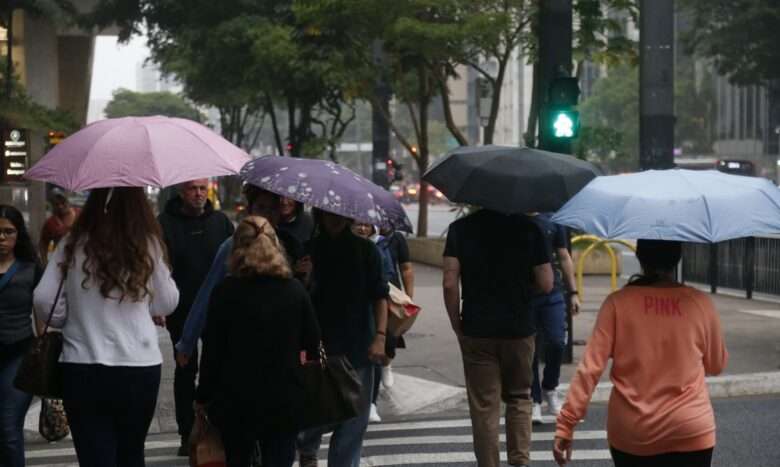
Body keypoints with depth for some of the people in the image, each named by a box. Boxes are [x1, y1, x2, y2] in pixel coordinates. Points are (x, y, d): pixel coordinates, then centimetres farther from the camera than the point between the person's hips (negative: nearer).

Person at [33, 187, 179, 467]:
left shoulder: (73, 245, -4)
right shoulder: (148, 245, -3)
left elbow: (43, 301, -5)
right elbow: (167, 304, 6)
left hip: (82, 370, -1)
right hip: (139, 369, 1)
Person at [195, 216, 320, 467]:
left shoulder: (226, 291, -6)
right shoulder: (295, 290, 1)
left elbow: (212, 351, -6)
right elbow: (312, 345, 5)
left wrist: (203, 397, 3)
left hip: (236, 399, -1)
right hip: (285, 399, 1)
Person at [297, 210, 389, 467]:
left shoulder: (365, 249, 3)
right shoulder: (309, 250, -1)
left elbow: (379, 295, 3)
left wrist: (380, 336, -7)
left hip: (358, 349, 2)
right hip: (319, 347, -1)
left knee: (354, 417, 2)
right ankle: (306, 446, 32)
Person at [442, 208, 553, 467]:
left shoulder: (460, 228, -5)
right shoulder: (528, 228, -5)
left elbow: (450, 284, -10)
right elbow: (546, 285, -5)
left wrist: (457, 325, 2)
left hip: (477, 331, -1)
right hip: (519, 329, 1)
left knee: (484, 406, 6)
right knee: (519, 398, 17)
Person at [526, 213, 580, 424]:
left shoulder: (553, 220, 8)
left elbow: (564, 258, 13)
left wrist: (573, 292, 8)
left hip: (552, 294, 2)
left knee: (556, 343, -8)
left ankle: (549, 389, 18)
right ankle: (534, 401, 14)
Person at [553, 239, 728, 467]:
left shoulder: (618, 302, -6)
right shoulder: (700, 303, -3)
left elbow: (590, 367, -10)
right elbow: (717, 365, 11)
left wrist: (566, 423, -7)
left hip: (630, 434, 1)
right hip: (690, 432, -1)